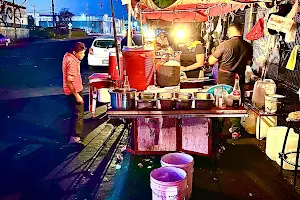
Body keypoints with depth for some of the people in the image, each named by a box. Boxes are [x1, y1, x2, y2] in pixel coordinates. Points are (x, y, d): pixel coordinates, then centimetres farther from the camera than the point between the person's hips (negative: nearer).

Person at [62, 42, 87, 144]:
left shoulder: (67, 55, 5)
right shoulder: (73, 62, -24)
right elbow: (69, 81, -26)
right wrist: (77, 95, -24)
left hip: (74, 90, 10)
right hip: (74, 91, -10)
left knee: (75, 113, 19)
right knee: (78, 114, -2)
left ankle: (72, 134, 30)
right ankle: (75, 137, 5)